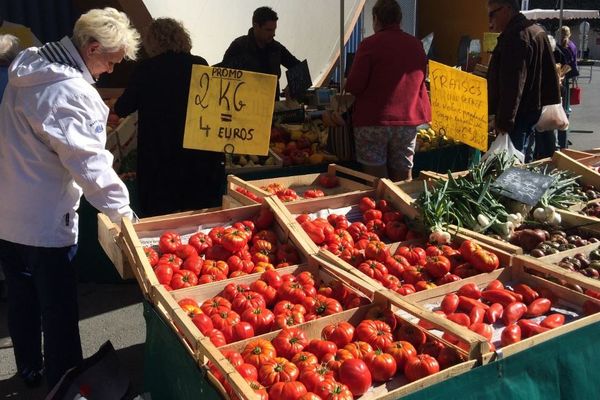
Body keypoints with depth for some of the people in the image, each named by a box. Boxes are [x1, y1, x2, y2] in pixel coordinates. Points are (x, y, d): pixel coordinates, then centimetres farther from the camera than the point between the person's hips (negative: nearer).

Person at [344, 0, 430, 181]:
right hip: (408, 120, 5)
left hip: (373, 120, -5)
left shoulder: (370, 44, -10)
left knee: (376, 180, 3)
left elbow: (353, 86, -13)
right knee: (403, 177, 12)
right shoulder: (416, 44, 7)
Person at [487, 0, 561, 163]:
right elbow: (547, 75, 22)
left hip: (519, 112, -11)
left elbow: (512, 84, -23)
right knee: (525, 161, 17)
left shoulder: (516, 36, -18)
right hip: (532, 108, 11)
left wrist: (504, 120, -23)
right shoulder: (535, 31, 16)